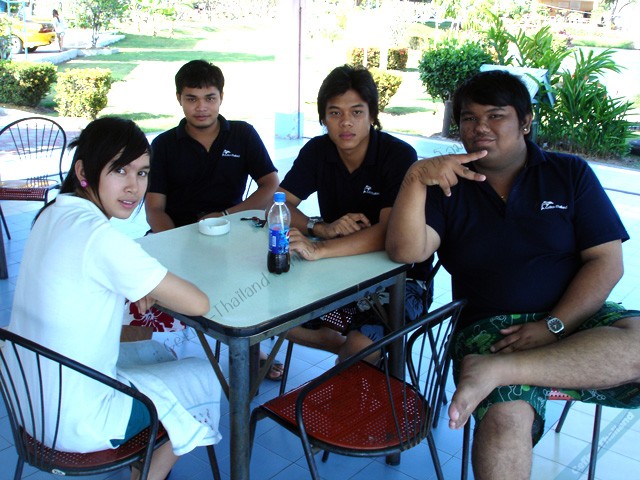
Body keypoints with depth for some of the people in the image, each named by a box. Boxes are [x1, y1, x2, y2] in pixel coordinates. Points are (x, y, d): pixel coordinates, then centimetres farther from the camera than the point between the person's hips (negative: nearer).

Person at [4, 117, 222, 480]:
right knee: (206, 378, 11)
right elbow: (199, 304, -23)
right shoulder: (100, 237, -27)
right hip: (74, 424, -8)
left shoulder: (54, 213, -1)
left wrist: (138, 290, -2)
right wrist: (148, 290, -3)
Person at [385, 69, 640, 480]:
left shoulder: (570, 174, 9)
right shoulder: (448, 186, 8)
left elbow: (607, 262, 1)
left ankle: (493, 370, -29)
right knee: (504, 419, -32)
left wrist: (554, 326, -12)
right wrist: (415, 177, -21)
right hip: (491, 327, -2)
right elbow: (406, 251, -8)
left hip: (573, 321, 2)